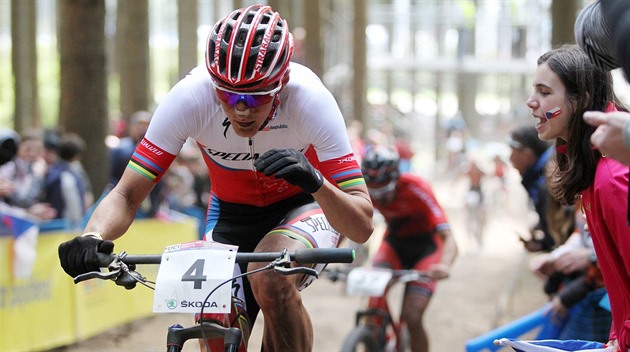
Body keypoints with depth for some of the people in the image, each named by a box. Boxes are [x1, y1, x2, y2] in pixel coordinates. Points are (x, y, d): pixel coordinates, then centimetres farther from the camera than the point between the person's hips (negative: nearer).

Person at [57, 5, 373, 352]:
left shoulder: (309, 99, -31)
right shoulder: (189, 98, -28)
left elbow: (362, 226, -31)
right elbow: (126, 195, -24)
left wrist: (316, 182, -51)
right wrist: (92, 237, -46)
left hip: (303, 206, -2)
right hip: (232, 213, 3)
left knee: (272, 282, -33)